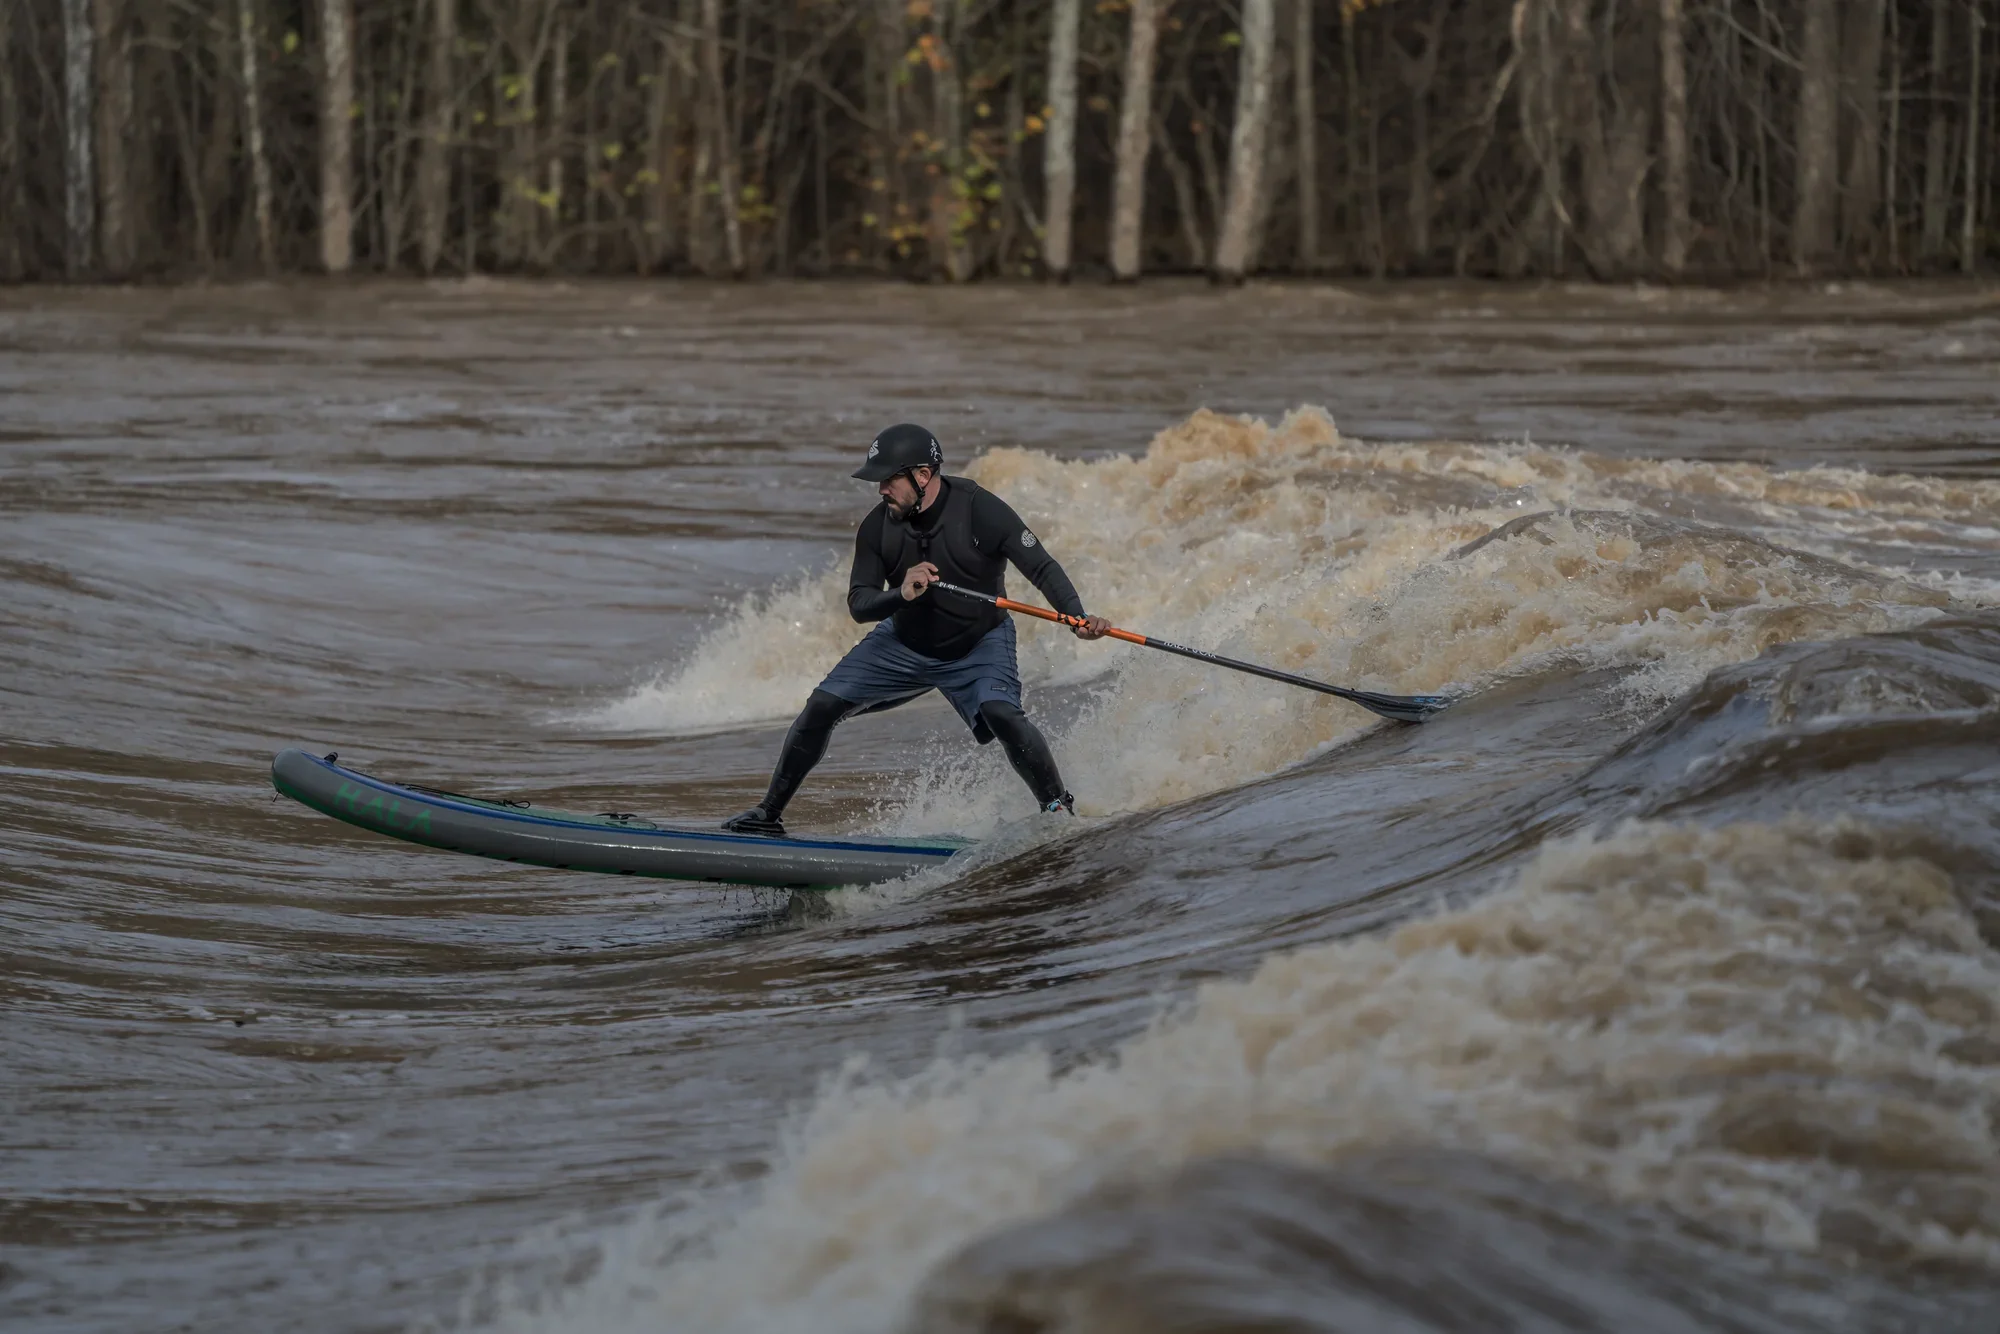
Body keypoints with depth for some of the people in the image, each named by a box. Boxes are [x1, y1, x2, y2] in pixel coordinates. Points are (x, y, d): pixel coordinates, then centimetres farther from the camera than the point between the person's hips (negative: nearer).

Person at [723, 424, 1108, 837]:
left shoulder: (980, 510, -26)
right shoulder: (877, 528, -16)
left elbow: (1042, 568, -24)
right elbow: (859, 606, -14)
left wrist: (1077, 618, -41)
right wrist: (901, 594, -36)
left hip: (978, 643, -4)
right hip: (904, 645, 4)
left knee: (1000, 713, -31)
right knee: (821, 707, -3)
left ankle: (1058, 806, -14)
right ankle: (770, 811, 12)